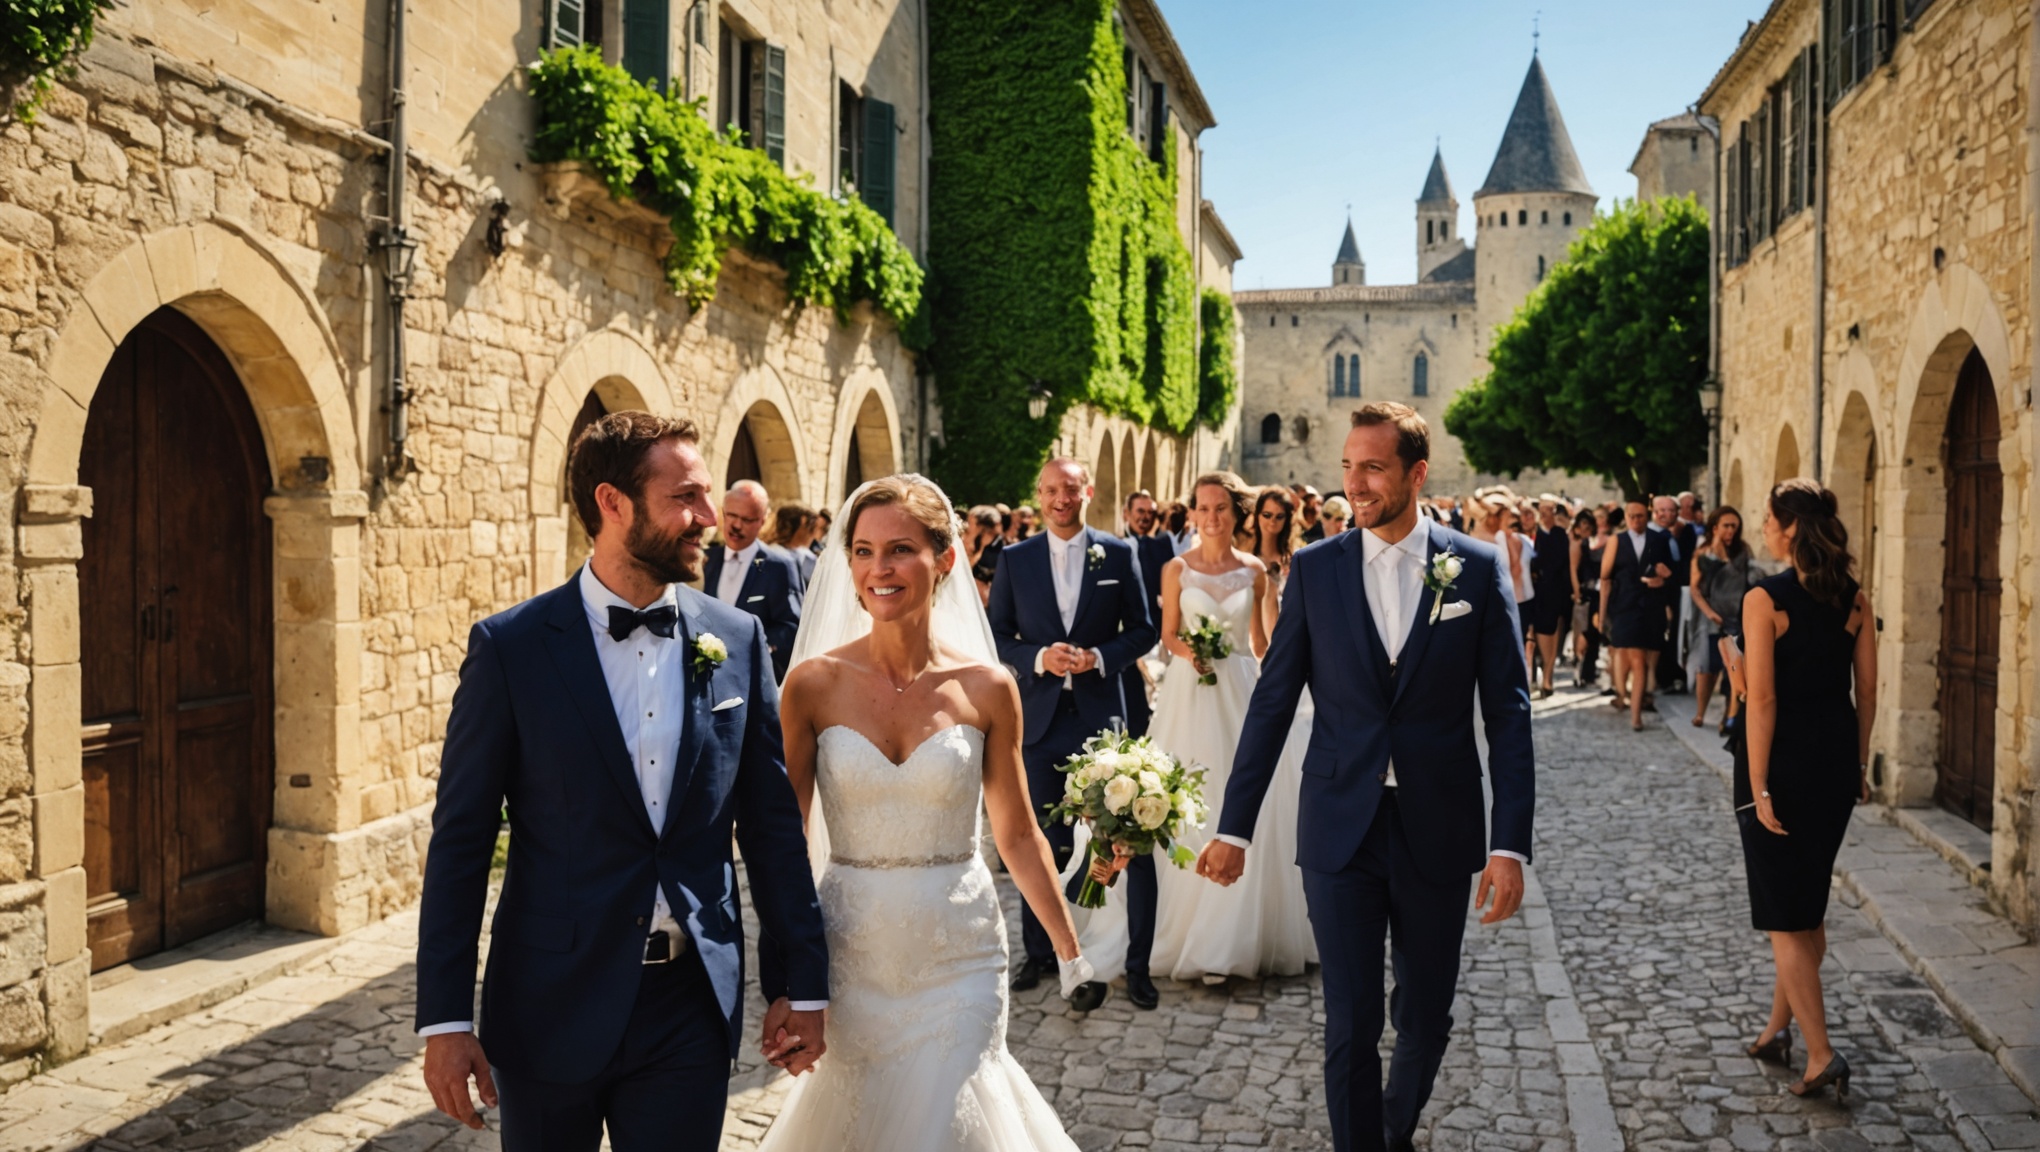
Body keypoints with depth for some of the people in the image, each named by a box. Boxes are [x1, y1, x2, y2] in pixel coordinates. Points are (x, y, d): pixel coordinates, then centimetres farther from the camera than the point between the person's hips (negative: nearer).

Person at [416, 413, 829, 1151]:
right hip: (551, 1006, -1)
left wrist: (801, 982, 4)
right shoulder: (511, 647, -8)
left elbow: (772, 821, 3)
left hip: (693, 1006, 2)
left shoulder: (737, 641, -1)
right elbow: (461, 840, -5)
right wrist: (444, 1018, -7)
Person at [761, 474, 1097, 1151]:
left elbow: (1018, 835, 3)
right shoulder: (814, 683, -7)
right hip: (850, 954, 1)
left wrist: (1071, 950, 6)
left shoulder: (986, 688, -6)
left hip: (958, 956, 0)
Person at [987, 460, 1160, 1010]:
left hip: (1102, 715, -1)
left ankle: (1136, 964, 9)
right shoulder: (1013, 559, 4)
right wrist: (1039, 657, -14)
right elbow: (995, 634, 4)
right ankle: (1039, 952, 27)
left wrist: (1100, 657, -13)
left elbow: (1143, 630, 4)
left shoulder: (1118, 554, 2)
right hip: (1041, 716, 1)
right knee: (1043, 842, 11)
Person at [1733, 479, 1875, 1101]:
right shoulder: (1854, 599, 3)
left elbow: (1763, 699, -17)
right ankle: (1780, 1027, 30)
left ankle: (1821, 1053, 1)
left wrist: (1758, 786, -15)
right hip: (1837, 758, 6)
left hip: (1783, 760, -6)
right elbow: (1866, 691, 6)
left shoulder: (1765, 599, -15)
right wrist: (1860, 763, 16)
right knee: (1809, 902, 19)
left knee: (1785, 914, 4)